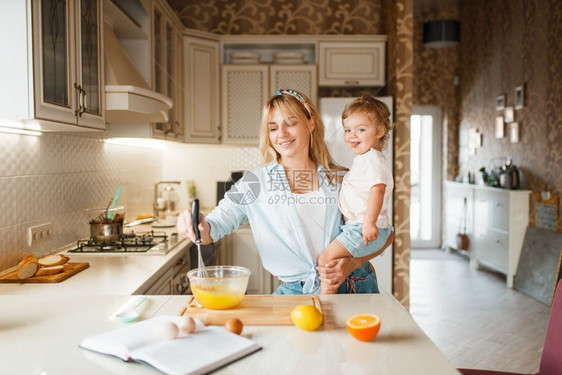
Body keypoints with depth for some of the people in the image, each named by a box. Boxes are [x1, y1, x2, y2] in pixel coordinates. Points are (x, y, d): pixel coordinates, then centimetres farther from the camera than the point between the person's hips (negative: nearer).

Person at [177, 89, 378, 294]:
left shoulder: (342, 179, 4)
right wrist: (199, 226, -26)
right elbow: (214, 227, -2)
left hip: (354, 285, 2)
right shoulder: (255, 183, 1)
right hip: (295, 291, -2)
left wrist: (350, 263, -11)